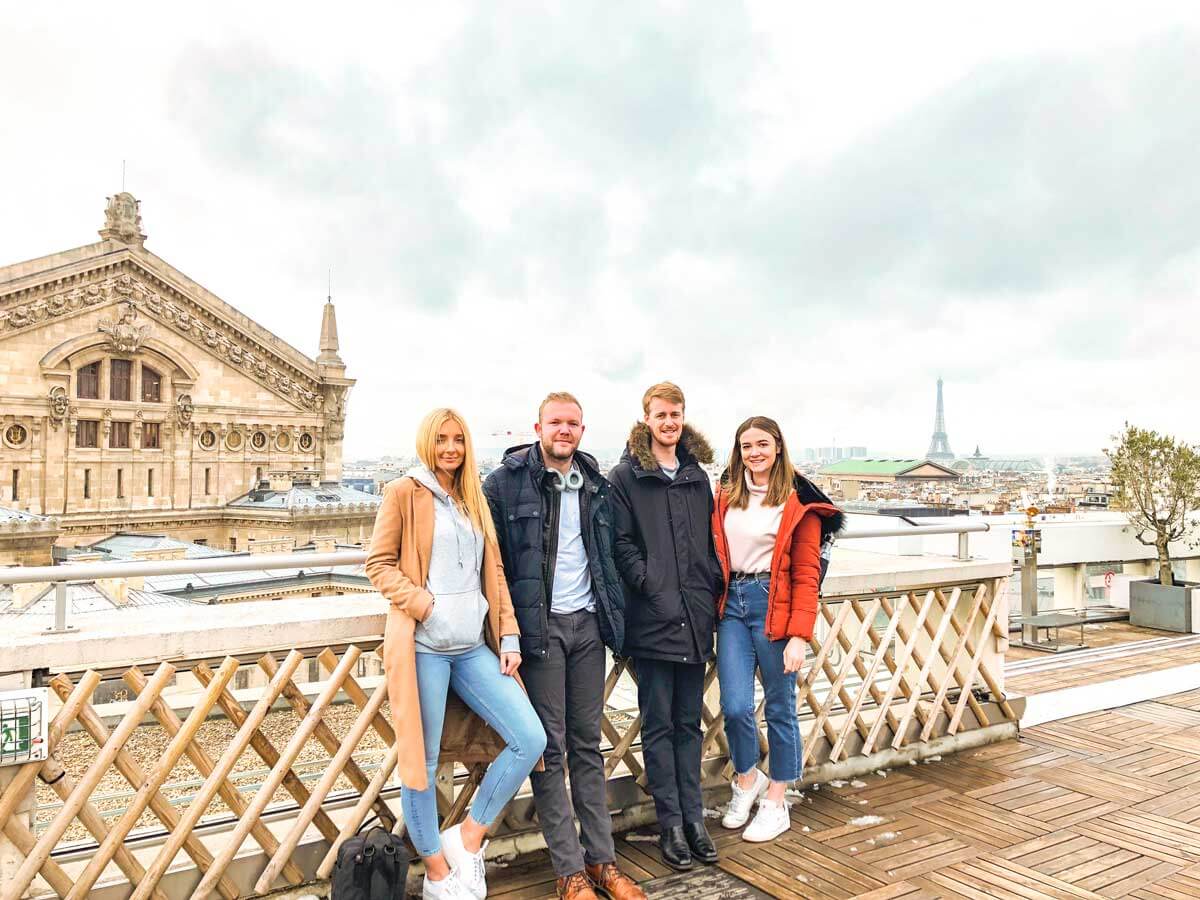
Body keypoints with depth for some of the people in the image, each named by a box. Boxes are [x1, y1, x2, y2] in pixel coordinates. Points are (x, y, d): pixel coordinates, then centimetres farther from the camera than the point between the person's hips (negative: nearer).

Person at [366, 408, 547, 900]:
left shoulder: (474, 500, 17)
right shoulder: (404, 492, 1)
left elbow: (494, 573, 15)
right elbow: (378, 563, -2)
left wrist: (510, 637, 7)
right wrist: (421, 603, -16)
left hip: (474, 645, 5)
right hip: (423, 644, -5)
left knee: (530, 739, -3)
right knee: (422, 760, 3)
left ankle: (467, 837, 14)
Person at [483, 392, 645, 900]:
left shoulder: (595, 484, 10)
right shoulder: (507, 480, -6)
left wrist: (614, 618, 12)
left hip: (587, 624, 5)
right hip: (540, 626, -5)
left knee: (588, 744, 12)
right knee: (550, 748, 3)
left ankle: (601, 859, 21)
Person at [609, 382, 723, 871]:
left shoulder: (696, 475, 14)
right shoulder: (625, 476, -3)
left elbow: (710, 541, 16)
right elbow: (622, 545, -8)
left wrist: (713, 588, 5)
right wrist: (653, 589, -15)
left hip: (696, 618, 5)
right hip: (653, 620, -5)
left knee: (689, 722, 14)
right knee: (659, 724, 6)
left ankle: (693, 817, 24)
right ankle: (671, 824, 16)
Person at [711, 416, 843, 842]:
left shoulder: (798, 502, -3)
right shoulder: (725, 496, 9)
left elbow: (806, 574, -6)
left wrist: (799, 635, -13)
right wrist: (711, 610, 4)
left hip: (774, 607, -3)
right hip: (732, 605, 3)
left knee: (779, 708, 8)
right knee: (735, 707, -3)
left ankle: (775, 803, 25)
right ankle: (747, 778, 27)